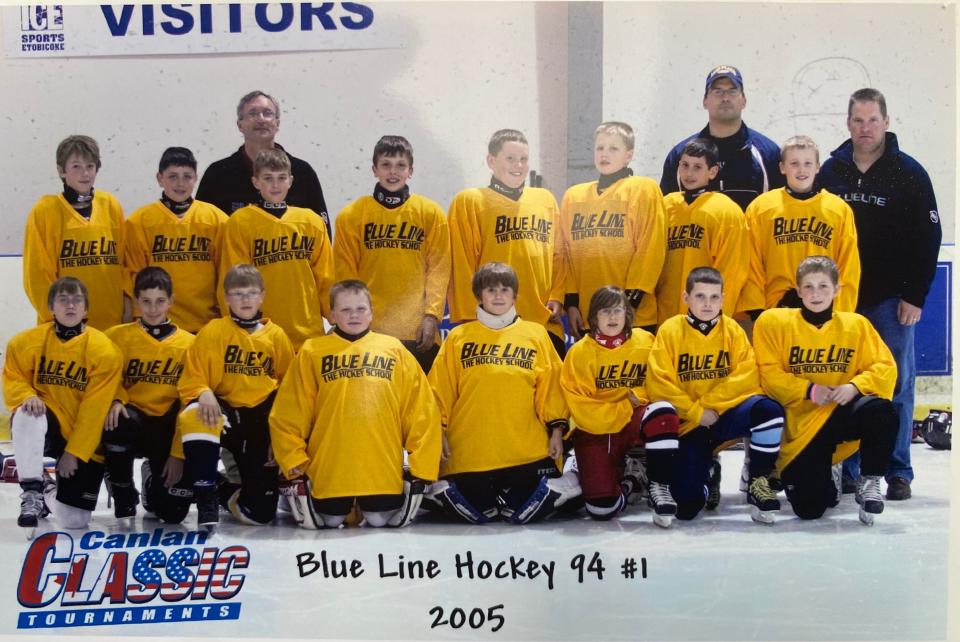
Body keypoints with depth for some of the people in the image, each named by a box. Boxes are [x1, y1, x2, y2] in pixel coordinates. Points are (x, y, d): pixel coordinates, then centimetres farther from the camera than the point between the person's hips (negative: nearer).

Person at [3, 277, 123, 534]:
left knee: (73, 521, -9)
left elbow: (95, 410, -13)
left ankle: (51, 492, 28)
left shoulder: (105, 350, -13)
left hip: (84, 443, -1)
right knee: (27, 414, -37)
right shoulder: (27, 342, -5)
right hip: (46, 428, 1)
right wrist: (27, 397, -21)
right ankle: (32, 492, -17)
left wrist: (74, 452, -14)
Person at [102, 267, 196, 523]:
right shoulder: (118, 336, 2)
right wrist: (116, 401, -21)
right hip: (133, 416, 0)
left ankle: (153, 478, 25)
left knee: (173, 510, -15)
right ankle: (123, 493, -8)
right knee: (118, 422, -39)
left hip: (168, 427, 0)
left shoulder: (188, 343, 2)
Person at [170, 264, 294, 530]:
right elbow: (192, 378, -3)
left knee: (261, 512, -7)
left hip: (262, 419, 2)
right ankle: (207, 499, -25)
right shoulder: (212, 332, 0)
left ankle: (229, 491, 32)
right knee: (195, 415, -41)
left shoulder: (276, 335, 6)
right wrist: (203, 393, -26)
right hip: (223, 411, -1)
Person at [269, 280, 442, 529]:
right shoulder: (312, 352, 3)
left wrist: (420, 464, 2)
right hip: (329, 467, -1)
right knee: (330, 521, 5)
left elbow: (421, 409, 6)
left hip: (383, 468, 1)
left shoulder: (394, 350, 7)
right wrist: (294, 461, -3)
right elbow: (288, 413, 2)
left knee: (379, 520, 3)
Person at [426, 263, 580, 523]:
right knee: (476, 513, -7)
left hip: (528, 450, 0)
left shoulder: (536, 334, 10)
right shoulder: (458, 337, 9)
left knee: (523, 511, -9)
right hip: (468, 451, 0)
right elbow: (441, 390, 7)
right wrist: (438, 431, 1)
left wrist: (556, 428, 2)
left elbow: (551, 387, 8)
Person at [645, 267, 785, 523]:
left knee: (768, 409, -31)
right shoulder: (670, 330, -4)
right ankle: (705, 469, 22)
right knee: (687, 506, -15)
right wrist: (695, 413, -16)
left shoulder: (732, 329, 1)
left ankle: (759, 481, -12)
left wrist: (709, 405, -16)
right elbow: (659, 384, -10)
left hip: (725, 414, 1)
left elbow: (747, 376, -9)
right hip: (687, 423, -1)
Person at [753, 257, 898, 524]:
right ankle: (826, 480, 24)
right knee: (808, 508, -15)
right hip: (799, 424, -1)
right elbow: (768, 374, -5)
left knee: (881, 410, -34)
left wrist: (855, 386, -19)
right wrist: (808, 390, -18)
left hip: (841, 414, 1)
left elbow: (885, 367, 0)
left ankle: (869, 482, -9)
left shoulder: (856, 324, 7)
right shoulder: (774, 322, 1)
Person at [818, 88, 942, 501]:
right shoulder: (831, 171, 7)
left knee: (896, 383, 0)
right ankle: (846, 471, 13)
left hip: (890, 298, -3)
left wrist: (915, 296, -8)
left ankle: (897, 472, 6)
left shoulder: (909, 173, -1)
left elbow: (928, 238, -3)